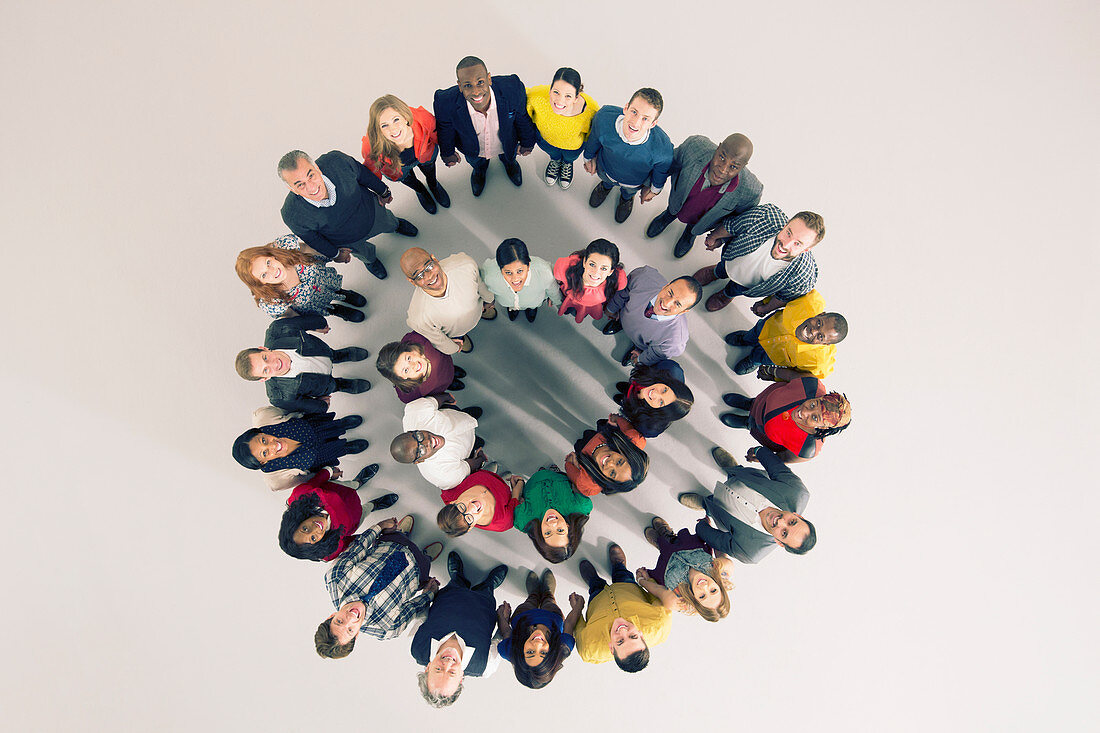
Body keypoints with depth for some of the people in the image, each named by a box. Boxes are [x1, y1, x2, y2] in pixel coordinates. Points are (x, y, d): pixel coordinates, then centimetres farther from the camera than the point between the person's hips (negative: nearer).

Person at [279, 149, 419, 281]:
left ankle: (396, 225, 74)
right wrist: (334, 253, -3)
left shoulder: (336, 161, -42)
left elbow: (362, 172, -18)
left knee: (388, 223, 35)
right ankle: (370, 260, 71)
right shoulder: (293, 215, -43)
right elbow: (310, 237, -19)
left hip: (371, 209, 1)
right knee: (364, 253, 32)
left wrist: (383, 191, 0)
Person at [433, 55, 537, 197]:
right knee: (476, 162, 34)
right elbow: (445, 130, -17)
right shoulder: (446, 103, -40)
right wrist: (447, 152, 2)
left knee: (508, 157, 35)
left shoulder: (512, 89, -40)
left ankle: (509, 162, 73)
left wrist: (527, 142, 0)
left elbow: (522, 117, -17)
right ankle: (479, 169, 72)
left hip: (506, 146, 1)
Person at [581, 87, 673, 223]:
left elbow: (662, 169, -19)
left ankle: (627, 197, 74)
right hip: (606, 168, 0)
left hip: (635, 182, 0)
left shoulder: (663, 148, -46)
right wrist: (589, 156, 3)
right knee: (606, 179, 37)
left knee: (629, 190, 36)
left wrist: (654, 189, 1)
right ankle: (606, 185, 74)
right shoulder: (604, 117, -43)